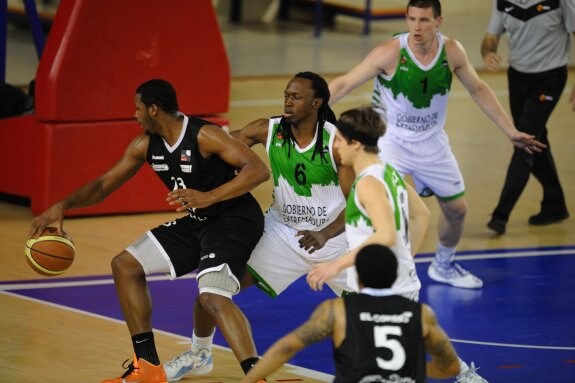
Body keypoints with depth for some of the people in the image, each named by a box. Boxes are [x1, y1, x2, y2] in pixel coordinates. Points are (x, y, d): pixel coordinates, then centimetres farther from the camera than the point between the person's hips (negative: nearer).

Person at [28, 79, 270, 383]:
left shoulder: (204, 135, -24)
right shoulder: (145, 145, 1)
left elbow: (258, 170, -31)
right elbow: (105, 184, 10)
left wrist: (208, 197, -42)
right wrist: (63, 206, -5)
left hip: (233, 219, -9)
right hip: (196, 222, 9)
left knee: (213, 297, -31)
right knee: (125, 265, 9)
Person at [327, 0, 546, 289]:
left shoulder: (452, 51, -13)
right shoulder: (390, 53, -25)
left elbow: (478, 90, 3)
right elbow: (344, 84, -22)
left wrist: (511, 132, 5)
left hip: (432, 143, 5)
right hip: (391, 142, -5)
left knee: (457, 209, 16)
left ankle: (443, 267, 42)